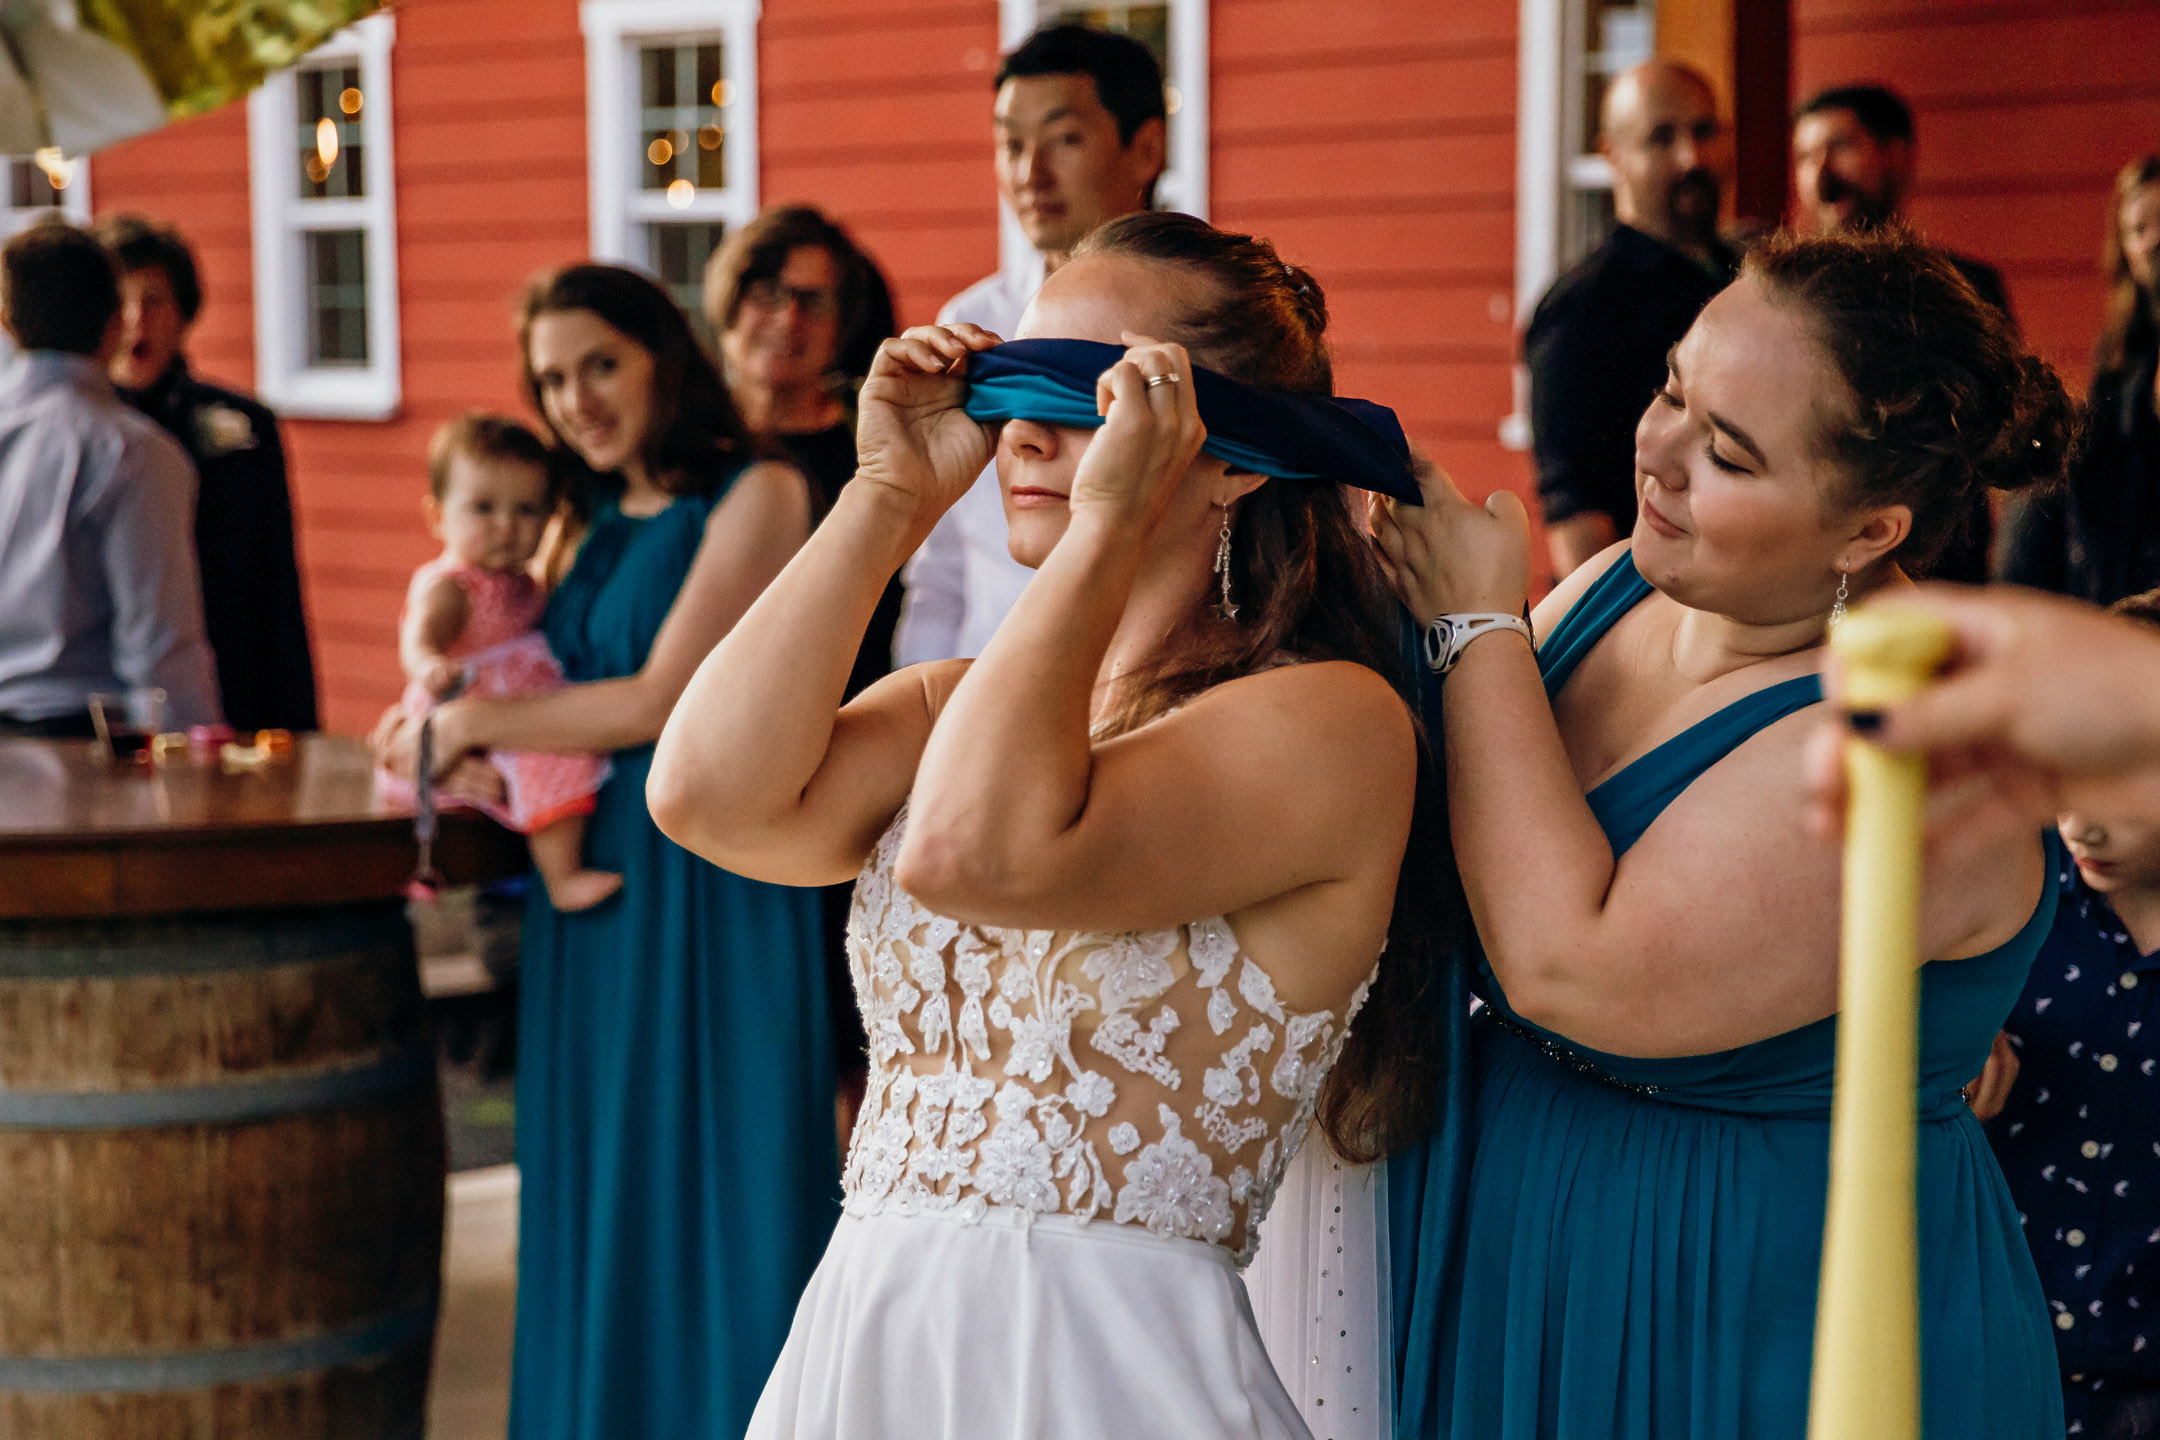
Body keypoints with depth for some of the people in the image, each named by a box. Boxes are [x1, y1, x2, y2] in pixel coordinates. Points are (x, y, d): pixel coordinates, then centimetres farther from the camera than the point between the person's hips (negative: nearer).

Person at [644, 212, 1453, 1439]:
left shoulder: (1330, 720, -10)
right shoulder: (958, 706, 11)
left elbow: (977, 851, -25)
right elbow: (713, 798, -8)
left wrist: (1105, 527, -17)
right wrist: (894, 496, 0)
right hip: (855, 1338, 6)